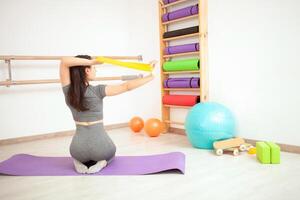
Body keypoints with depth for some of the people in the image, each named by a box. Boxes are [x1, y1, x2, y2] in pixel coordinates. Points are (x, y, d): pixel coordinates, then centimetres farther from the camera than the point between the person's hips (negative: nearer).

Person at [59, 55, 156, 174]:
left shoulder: (68, 91, -7)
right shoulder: (98, 91, -14)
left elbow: (64, 61, -12)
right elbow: (127, 86, -12)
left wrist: (91, 61, -15)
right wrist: (150, 76, -4)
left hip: (78, 149, 2)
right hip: (100, 145, -2)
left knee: (79, 152, 41)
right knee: (109, 152, 37)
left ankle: (80, 161, 6)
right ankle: (101, 162, 3)